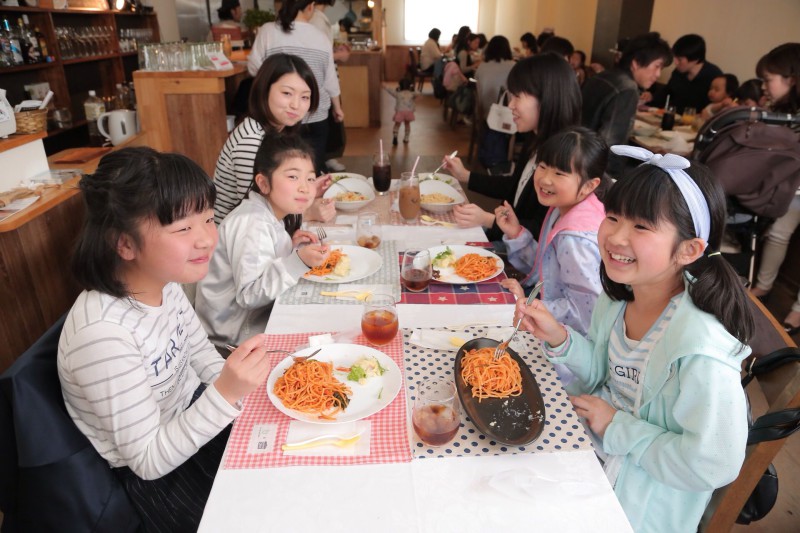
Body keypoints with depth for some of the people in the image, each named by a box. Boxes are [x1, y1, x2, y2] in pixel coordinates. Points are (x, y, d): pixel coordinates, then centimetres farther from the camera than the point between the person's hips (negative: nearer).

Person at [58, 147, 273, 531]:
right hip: (156, 477, -6)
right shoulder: (102, 334, -34)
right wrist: (226, 394, -37)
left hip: (193, 411, 6)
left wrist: (244, 385, -8)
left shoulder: (164, 281, -13)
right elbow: (149, 462, -25)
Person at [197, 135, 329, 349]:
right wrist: (298, 262, -37)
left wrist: (290, 248, -7)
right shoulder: (252, 225, -25)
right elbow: (249, 294, -30)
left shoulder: (273, 214, 3)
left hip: (259, 309, 9)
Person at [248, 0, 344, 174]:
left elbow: (254, 68, -1)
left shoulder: (268, 31, -6)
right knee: (316, 168, 9)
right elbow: (330, 80, 6)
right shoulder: (322, 38, 0)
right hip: (316, 117, 1)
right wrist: (337, 108, 20)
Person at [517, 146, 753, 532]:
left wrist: (617, 427, -20)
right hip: (593, 441, 6)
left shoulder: (702, 347, -32)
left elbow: (715, 465, -27)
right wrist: (558, 338, -13)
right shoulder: (619, 296, -10)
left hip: (642, 501, -5)